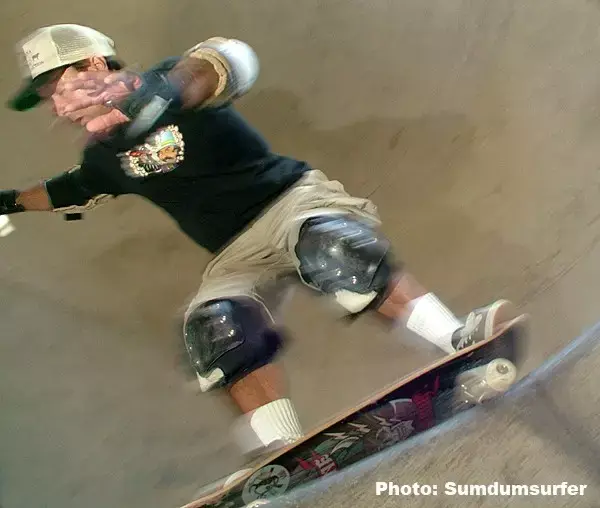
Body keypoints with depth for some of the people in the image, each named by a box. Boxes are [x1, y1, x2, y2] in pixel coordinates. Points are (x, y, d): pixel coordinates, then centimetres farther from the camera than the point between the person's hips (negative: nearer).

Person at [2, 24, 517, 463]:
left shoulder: (169, 83, -9)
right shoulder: (105, 156, 13)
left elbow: (232, 59, -32)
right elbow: (67, 191, 36)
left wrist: (168, 89, -50)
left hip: (292, 199, -5)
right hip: (236, 256, 6)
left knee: (332, 250, -36)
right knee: (214, 328, -22)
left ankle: (461, 342, -38)